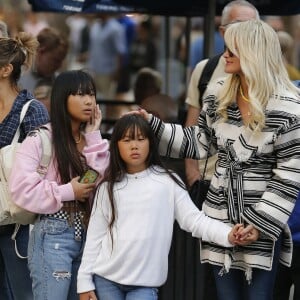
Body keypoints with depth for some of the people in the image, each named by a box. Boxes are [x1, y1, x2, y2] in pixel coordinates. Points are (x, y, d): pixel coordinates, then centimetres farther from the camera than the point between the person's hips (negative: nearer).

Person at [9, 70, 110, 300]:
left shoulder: (92, 139, 12)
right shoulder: (40, 139, -8)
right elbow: (21, 188, -16)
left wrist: (93, 138, -4)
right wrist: (68, 192, -16)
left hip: (87, 234, 6)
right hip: (53, 236, -6)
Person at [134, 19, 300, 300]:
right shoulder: (218, 97, 4)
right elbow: (199, 143, 14)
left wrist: (262, 223, -15)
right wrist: (153, 126, 5)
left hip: (262, 225, -5)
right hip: (220, 219, 5)